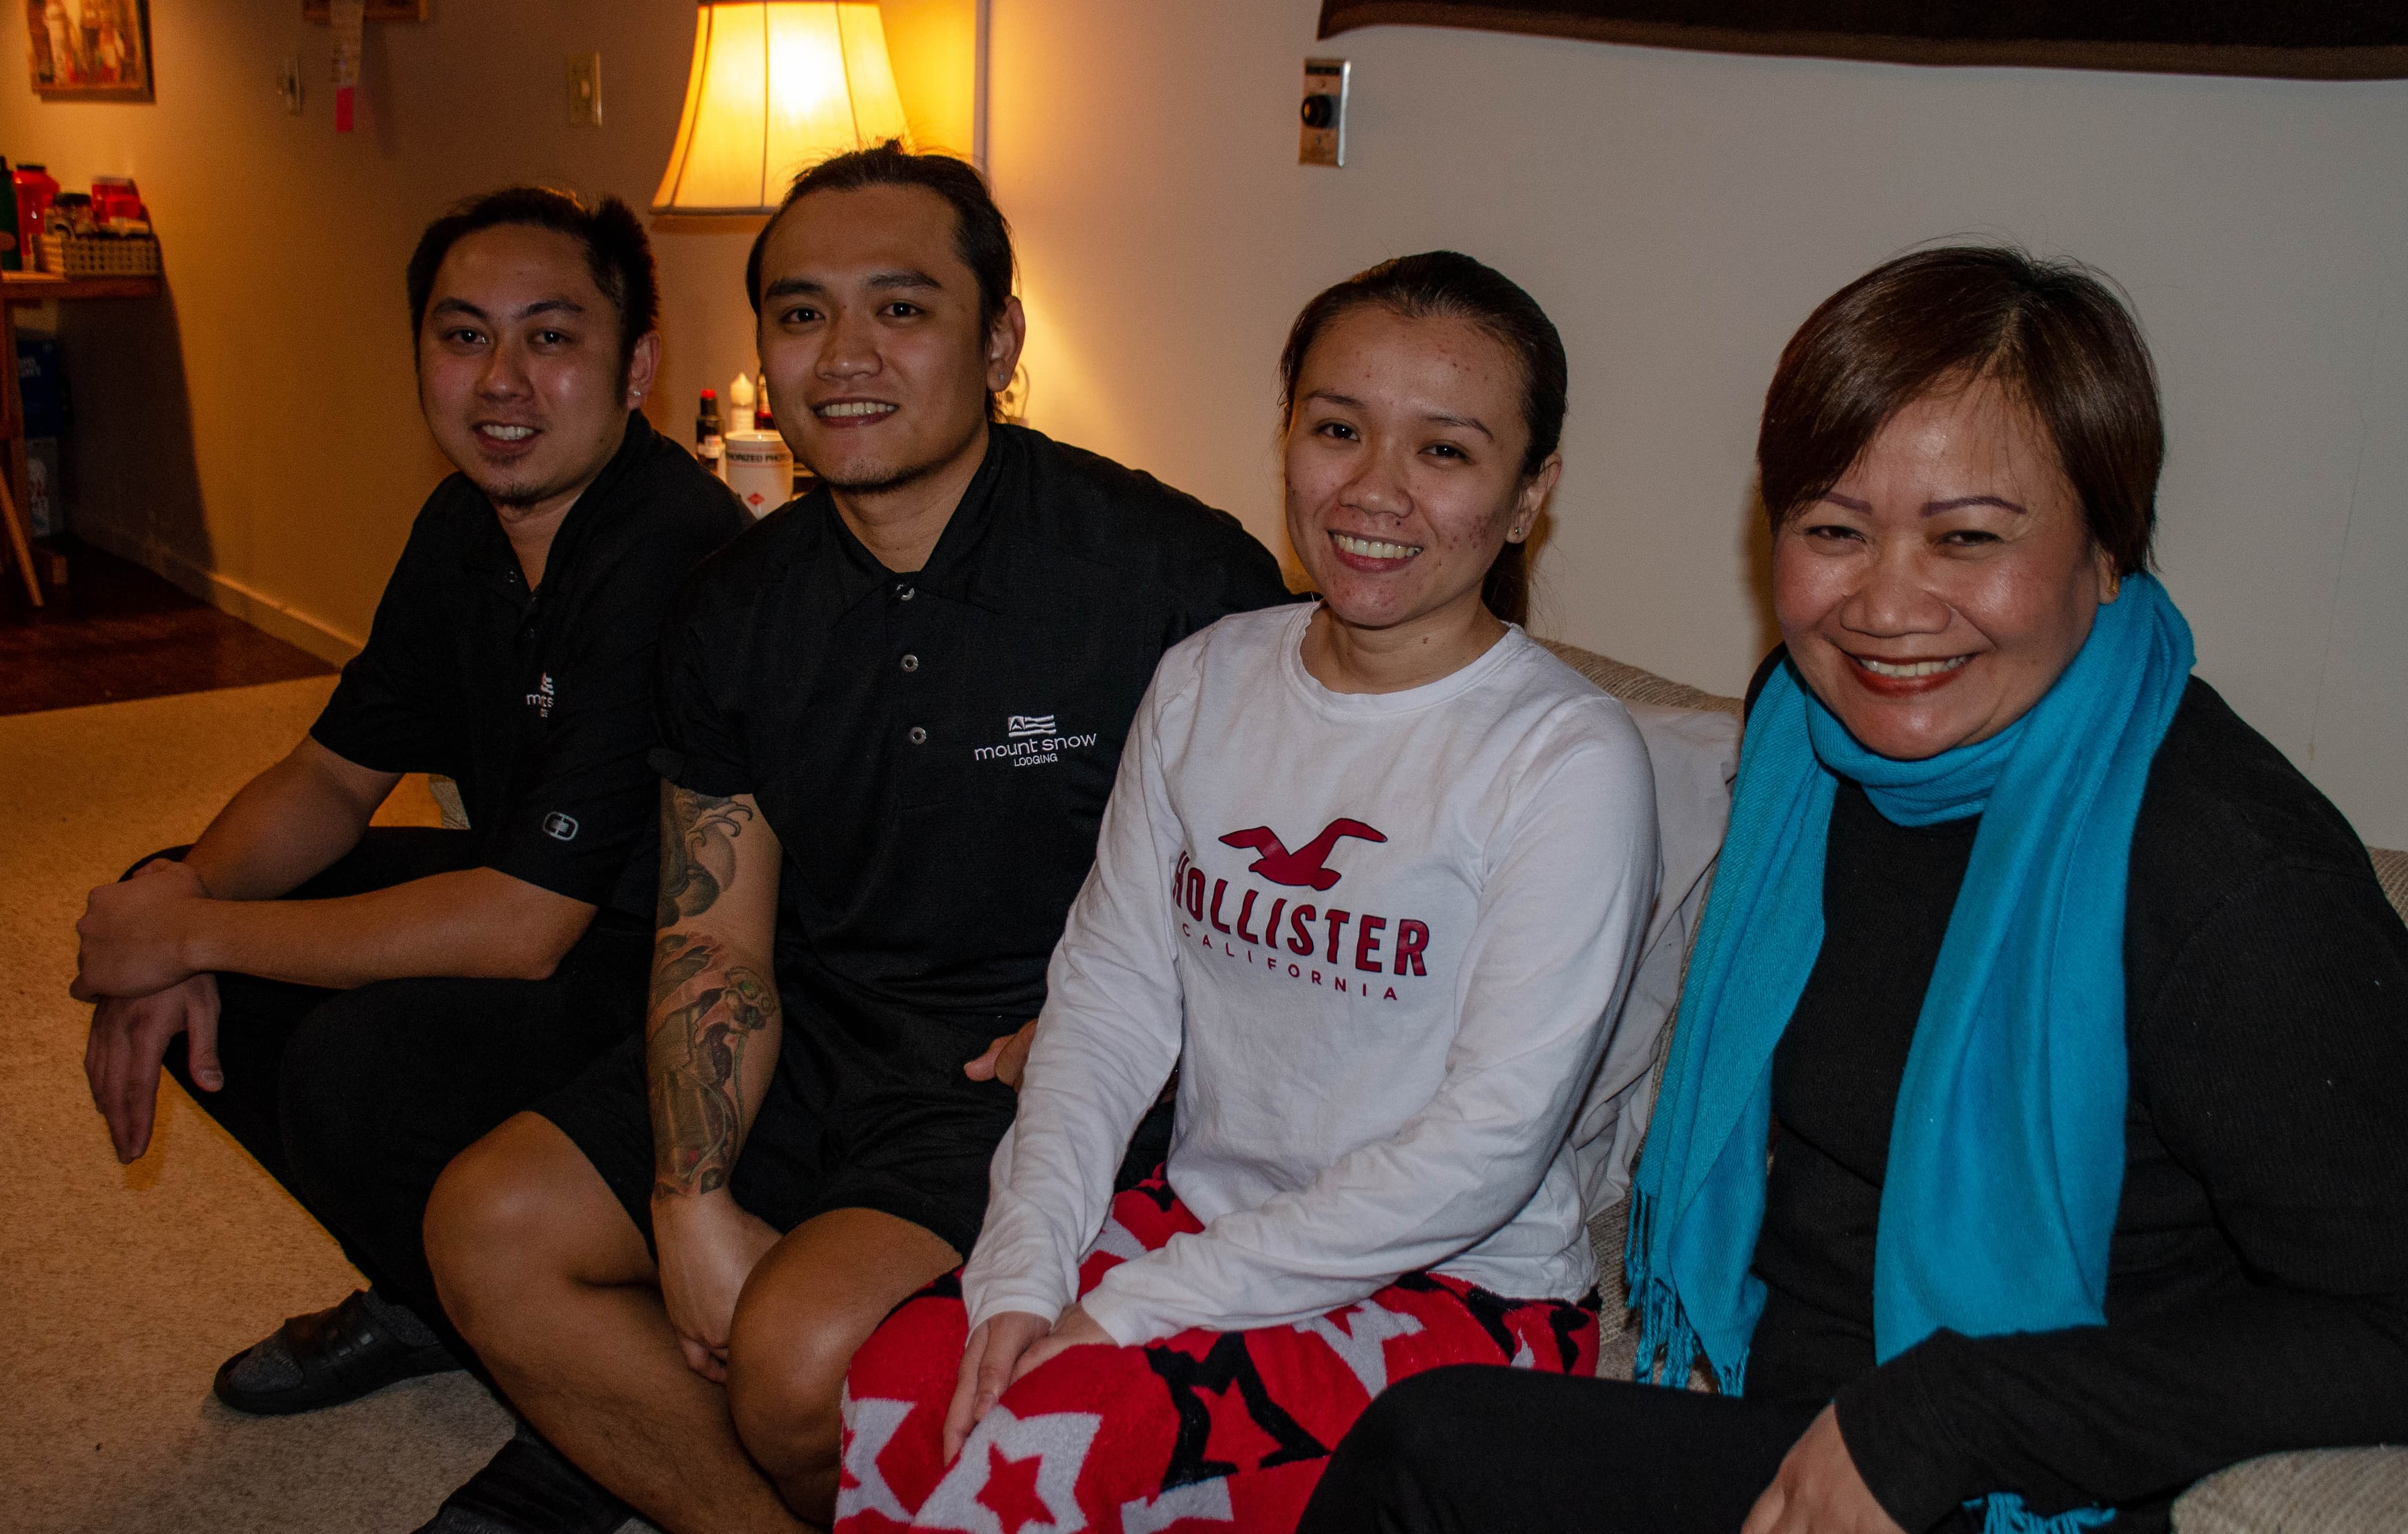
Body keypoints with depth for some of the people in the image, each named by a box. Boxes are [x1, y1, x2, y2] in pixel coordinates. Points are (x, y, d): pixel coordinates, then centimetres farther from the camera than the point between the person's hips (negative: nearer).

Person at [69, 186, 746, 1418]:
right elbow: (334, 773, 12)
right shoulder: (469, 523, 3)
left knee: (357, 1067, -32)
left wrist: (197, 932, -18)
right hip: (534, 905, 9)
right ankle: (424, 1297, 18)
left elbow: (520, 926, -30)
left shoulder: (673, 558, -28)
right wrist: (175, 905, -8)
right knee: (156, 897, 7)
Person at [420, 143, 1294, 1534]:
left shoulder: (1176, 573, -14)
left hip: (1037, 1074, -6)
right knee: (489, 1229, -3)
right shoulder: (739, 609, 4)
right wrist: (693, 1205, -9)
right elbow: (716, 939, 3)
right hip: (810, 1045, 6)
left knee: (803, 1343, -26)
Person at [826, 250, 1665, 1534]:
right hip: (1201, 1217, 5)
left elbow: (1489, 1145, -18)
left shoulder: (1570, 758, -15)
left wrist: (1133, 1309, -19)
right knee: (903, 1380, -21)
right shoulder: (1208, 682, 4)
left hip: (1458, 1288, -4)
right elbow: (1110, 989, 3)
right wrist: (1024, 1268, -14)